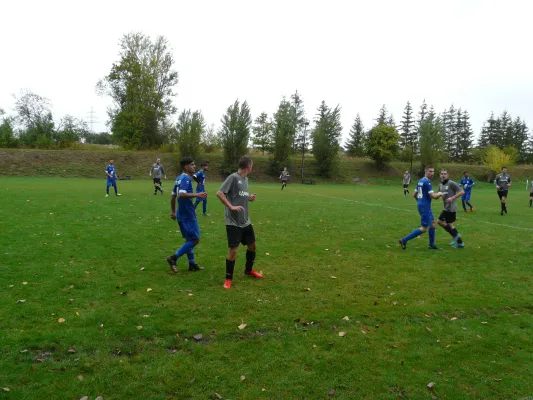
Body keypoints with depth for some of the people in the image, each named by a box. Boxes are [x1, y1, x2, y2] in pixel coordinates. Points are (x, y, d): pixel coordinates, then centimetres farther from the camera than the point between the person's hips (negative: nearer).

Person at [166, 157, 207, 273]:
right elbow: (182, 194, -31)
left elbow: (173, 196, 18)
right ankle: (173, 258, -3)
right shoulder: (186, 178, -16)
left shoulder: (179, 178, 13)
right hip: (188, 215, -10)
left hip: (183, 214, 10)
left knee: (190, 239, 17)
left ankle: (192, 263, 23)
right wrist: (197, 195, -31)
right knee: (195, 240, -3)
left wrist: (173, 212, 24)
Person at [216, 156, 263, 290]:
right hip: (233, 222, -8)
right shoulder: (233, 177, -14)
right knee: (233, 250, -6)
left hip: (245, 221, 9)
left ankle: (249, 270, 39)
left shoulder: (245, 179, 12)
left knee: (252, 245, 17)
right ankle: (228, 278, 12)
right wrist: (231, 207, -26)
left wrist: (249, 197, 3)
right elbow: (219, 193, -19)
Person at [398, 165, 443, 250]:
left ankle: (431, 244, 25)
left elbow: (414, 195, 17)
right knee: (424, 229, -6)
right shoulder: (427, 182, -17)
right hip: (425, 207, -10)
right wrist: (440, 193, 0)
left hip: (422, 205, 10)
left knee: (433, 223, 19)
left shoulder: (420, 181, 11)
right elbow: (433, 196, -20)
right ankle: (404, 240, -5)